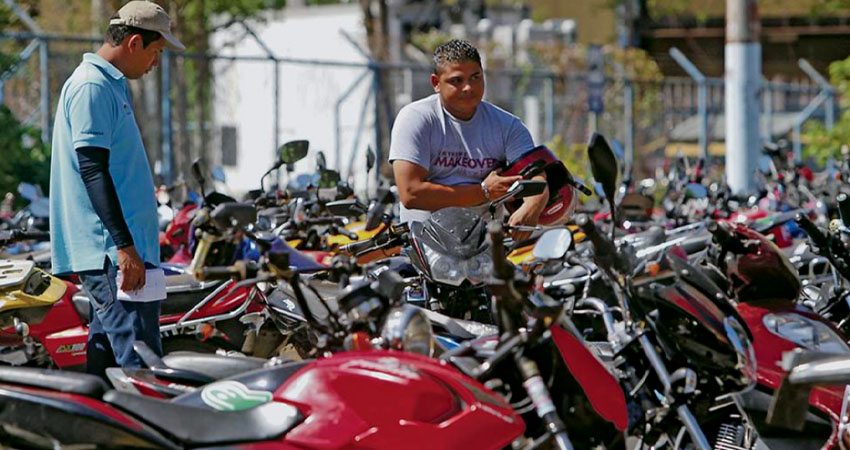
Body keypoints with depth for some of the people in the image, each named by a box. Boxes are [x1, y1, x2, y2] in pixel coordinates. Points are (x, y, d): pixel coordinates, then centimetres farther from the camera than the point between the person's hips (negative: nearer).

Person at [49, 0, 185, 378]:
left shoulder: (111, 85, 20)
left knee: (105, 354, 12)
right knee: (140, 364, -16)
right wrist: (124, 246, -23)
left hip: (114, 254, 11)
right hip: (112, 252, -11)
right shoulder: (92, 87, -12)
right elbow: (92, 170, -19)